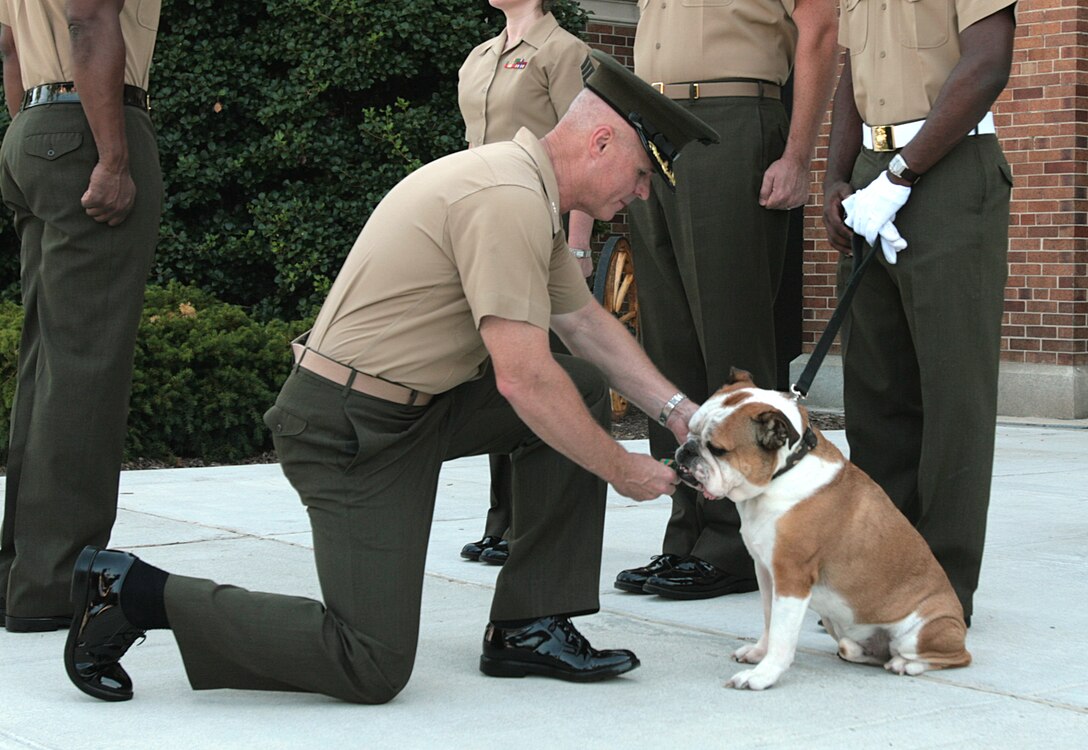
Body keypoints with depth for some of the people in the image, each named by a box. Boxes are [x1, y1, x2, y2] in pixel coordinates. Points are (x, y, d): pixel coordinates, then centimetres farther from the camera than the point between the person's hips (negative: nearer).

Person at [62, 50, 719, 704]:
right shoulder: (508, 201, -22)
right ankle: (132, 592, -2)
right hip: (351, 430, -11)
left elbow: (586, 321, 23)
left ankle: (528, 628, 10)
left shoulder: (530, 196, 12)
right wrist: (622, 470, -13)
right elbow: (523, 379, -25)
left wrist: (677, 409, 15)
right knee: (374, 667, -10)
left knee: (586, 389, 8)